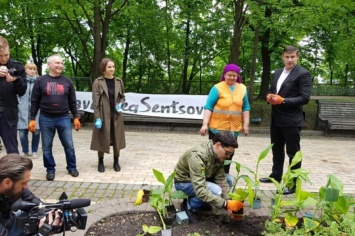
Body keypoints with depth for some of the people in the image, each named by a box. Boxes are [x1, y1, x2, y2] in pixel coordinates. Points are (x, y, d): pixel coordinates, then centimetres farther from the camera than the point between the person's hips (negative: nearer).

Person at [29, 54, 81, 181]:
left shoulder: (67, 81, 5)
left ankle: (72, 167, 23)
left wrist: (76, 117, 5)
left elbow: (72, 101, 8)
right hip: (46, 119, -1)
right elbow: (34, 102, 1)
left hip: (64, 119, 1)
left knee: (69, 145, 6)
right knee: (46, 147, 8)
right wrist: (32, 119, -3)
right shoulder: (40, 80, 0)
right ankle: (50, 169, 24)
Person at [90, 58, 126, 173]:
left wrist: (120, 104, -6)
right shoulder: (97, 82, -8)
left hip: (116, 115, 3)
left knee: (117, 139, 9)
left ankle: (116, 162, 25)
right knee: (102, 139, 7)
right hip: (103, 115, -3)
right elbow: (95, 102, -10)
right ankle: (100, 162, 24)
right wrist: (97, 118, -15)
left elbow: (122, 97, 15)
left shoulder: (119, 81, 3)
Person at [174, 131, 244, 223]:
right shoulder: (197, 156, -37)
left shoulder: (218, 154, -12)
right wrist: (226, 204, -41)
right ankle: (190, 205, -5)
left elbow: (221, 179, -11)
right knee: (216, 191, -29)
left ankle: (201, 201, 7)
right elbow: (200, 190, -41)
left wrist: (229, 201, -22)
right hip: (183, 182, -8)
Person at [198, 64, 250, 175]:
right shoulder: (217, 88, -7)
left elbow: (246, 107, 10)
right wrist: (205, 124, -17)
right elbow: (208, 107, -10)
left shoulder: (242, 88, 5)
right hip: (217, 127, -4)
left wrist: (246, 124, 5)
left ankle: (225, 176, 26)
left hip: (234, 128, 4)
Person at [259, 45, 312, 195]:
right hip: (276, 118, 8)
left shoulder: (303, 74, -10)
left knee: (293, 152, 3)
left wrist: (283, 101, -22)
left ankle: (293, 184, 14)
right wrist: (269, 96, -2)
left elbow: (305, 98, -16)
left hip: (291, 120, -7)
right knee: (276, 149, 19)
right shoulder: (278, 73, 14)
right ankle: (276, 175, 35)